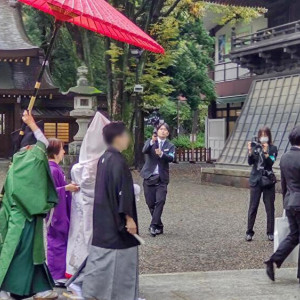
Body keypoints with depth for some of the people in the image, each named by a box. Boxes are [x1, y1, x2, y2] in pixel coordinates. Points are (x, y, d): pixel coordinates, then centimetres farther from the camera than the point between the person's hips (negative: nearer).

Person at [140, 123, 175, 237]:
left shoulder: (170, 146, 7)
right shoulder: (150, 142, 7)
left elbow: (171, 158, -12)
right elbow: (144, 150, -15)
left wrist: (161, 154, -31)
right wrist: (152, 142, -32)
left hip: (162, 178, -1)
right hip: (149, 177, 1)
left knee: (160, 201, -16)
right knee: (151, 203, 3)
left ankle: (154, 225, -14)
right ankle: (159, 226, 17)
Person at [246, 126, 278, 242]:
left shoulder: (273, 148, -1)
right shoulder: (255, 147, 2)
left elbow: (271, 163, -13)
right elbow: (250, 162, -7)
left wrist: (266, 152, -26)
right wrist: (250, 151, -22)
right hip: (255, 181, 1)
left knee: (270, 208, 4)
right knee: (253, 207, 2)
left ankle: (270, 232, 12)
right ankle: (249, 232, 9)